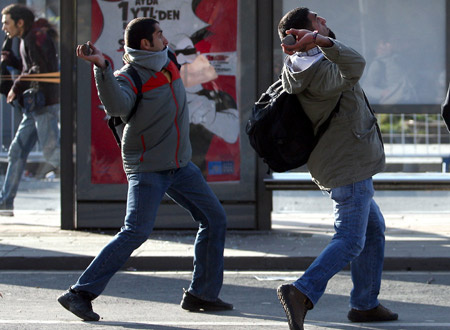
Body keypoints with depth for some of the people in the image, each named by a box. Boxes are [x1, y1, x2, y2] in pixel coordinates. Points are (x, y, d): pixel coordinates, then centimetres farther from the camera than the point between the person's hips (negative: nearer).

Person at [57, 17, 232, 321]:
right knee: (136, 231, -18)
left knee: (215, 219, 9)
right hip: (147, 168, -8)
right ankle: (80, 293, -14)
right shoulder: (129, 78, -18)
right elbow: (118, 106, -41)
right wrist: (102, 68, -49)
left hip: (180, 165, 8)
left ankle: (202, 294, 18)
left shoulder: (167, 63, 4)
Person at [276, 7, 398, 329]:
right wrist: (323, 41, -58)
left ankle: (365, 304, 25)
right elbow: (354, 66, -47)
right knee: (350, 241, -13)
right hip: (350, 169, -11)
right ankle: (302, 292, -26)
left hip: (349, 165, 11)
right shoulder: (320, 72, -24)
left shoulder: (299, 68, 6)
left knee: (374, 229, 21)